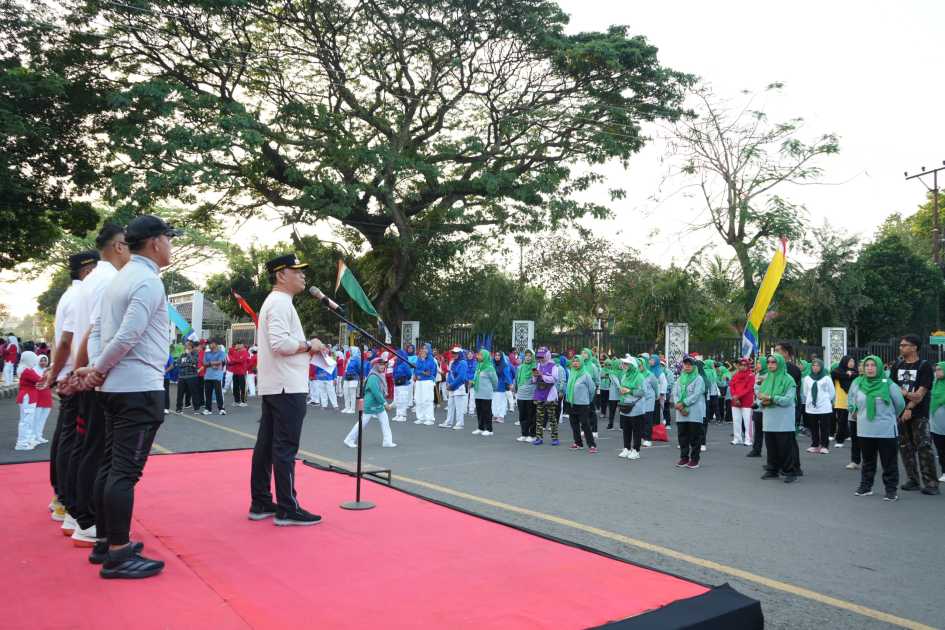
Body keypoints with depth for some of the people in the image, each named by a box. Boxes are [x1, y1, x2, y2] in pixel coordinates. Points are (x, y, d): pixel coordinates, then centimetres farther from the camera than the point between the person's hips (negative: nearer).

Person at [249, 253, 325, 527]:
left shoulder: (273, 302, 20)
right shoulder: (281, 302, -13)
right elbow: (280, 343, -25)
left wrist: (306, 347, 11)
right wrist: (309, 345, -11)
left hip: (272, 386, 11)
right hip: (287, 387, -11)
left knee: (266, 445, 12)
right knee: (285, 448, -6)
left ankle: (260, 504, 19)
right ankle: (287, 509, -1)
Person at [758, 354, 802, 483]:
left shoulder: (788, 379, -5)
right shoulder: (768, 378, 12)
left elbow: (788, 399, -13)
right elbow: (761, 394, 14)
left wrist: (770, 398, -19)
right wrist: (763, 401, -8)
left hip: (783, 421, -5)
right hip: (769, 419, 5)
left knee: (785, 446, -3)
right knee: (771, 446, 7)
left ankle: (790, 471, 6)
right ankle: (773, 469, 18)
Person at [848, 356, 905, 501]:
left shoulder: (888, 384, -10)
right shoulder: (857, 383, -2)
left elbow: (900, 404, 4)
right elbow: (850, 399, 18)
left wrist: (889, 416, 14)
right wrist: (854, 412, 16)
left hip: (886, 430, -3)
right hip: (865, 430, 3)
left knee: (889, 462, 5)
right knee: (868, 460, 16)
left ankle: (891, 489, 15)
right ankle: (865, 486, 26)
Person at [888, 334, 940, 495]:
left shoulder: (925, 366, -3)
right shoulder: (897, 366, 11)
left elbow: (921, 392, -10)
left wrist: (910, 407, -13)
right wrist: (909, 394, -11)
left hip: (919, 414, -5)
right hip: (900, 412, 5)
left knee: (924, 447, -9)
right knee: (905, 447, 7)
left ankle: (931, 482, -4)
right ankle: (913, 480, 16)